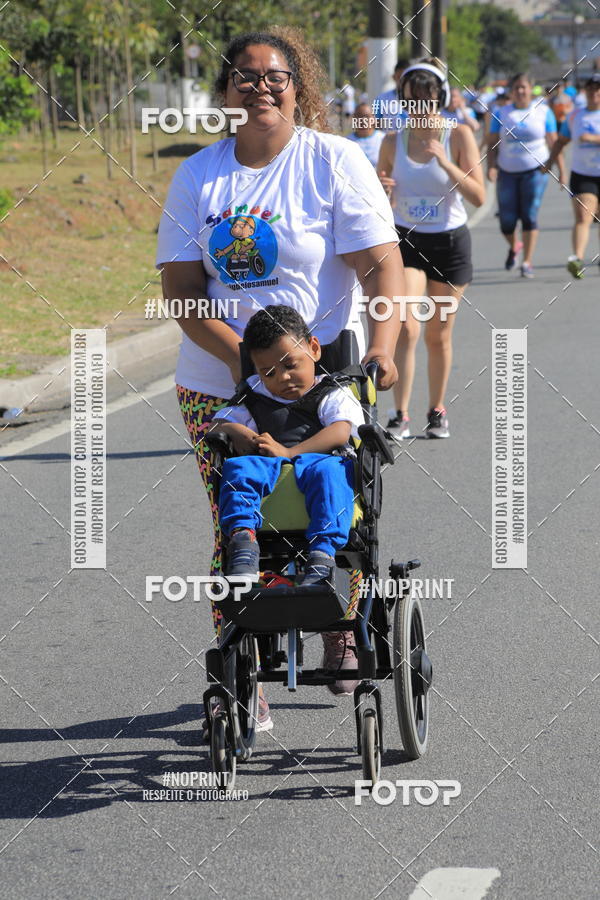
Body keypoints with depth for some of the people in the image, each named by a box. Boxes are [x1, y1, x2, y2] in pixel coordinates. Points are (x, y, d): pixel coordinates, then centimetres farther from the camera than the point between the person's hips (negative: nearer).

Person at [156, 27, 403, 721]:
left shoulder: (334, 162, -3)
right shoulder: (197, 177, 4)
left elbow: (381, 265, -10)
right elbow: (182, 287, -2)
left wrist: (381, 348, -27)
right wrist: (239, 355, -18)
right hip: (218, 384, 2)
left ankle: (341, 638, 28)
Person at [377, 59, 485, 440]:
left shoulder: (459, 135, -8)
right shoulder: (392, 143, -2)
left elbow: (479, 196, -14)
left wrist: (444, 161, -26)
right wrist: (383, 191, -16)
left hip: (450, 242, 0)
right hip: (407, 241, 0)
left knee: (439, 334, 8)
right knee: (406, 327, -17)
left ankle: (438, 410, 25)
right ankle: (400, 415, -15)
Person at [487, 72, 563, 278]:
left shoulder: (543, 112, 4)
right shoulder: (501, 114, 6)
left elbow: (553, 143, 6)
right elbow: (492, 144, 4)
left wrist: (561, 170, 3)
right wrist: (491, 166, -11)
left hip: (535, 170, -2)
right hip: (508, 172, 2)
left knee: (529, 217, -10)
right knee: (507, 221, 1)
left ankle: (527, 263, -5)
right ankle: (514, 247, 33)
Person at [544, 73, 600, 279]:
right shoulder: (574, 116, 9)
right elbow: (561, 141, 18)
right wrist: (550, 161, 7)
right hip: (582, 175, 1)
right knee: (582, 219, -15)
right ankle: (577, 259, -29)